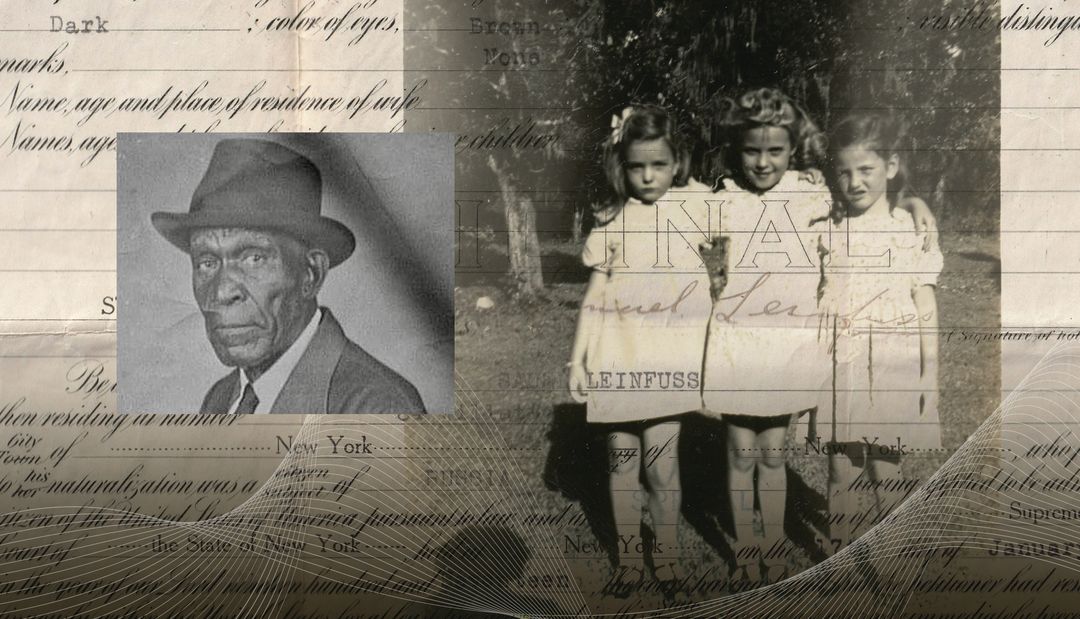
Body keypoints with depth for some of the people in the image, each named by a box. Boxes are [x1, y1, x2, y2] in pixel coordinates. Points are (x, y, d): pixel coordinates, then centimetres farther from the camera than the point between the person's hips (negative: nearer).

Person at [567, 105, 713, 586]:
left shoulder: (695, 206, 1)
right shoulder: (612, 223, 3)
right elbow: (594, 296, 5)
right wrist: (576, 359, 2)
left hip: (669, 355, -1)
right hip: (617, 355, 1)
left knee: (661, 464, -3)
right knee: (622, 458, 8)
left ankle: (666, 560, 17)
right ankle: (628, 559, 23)